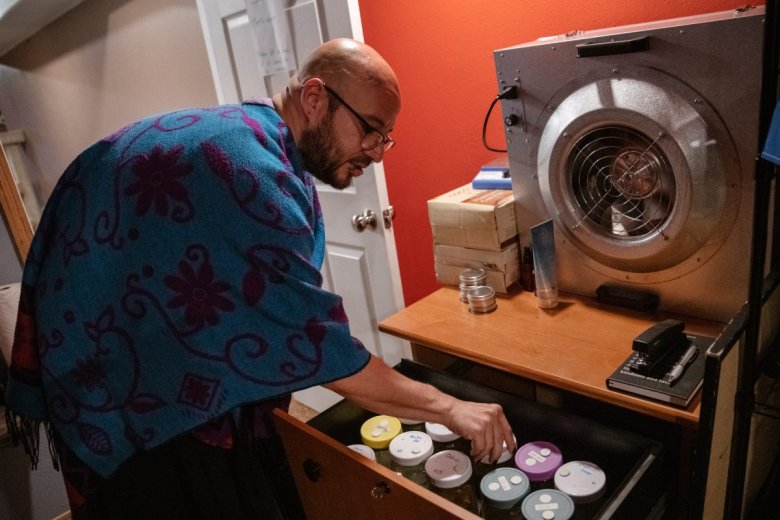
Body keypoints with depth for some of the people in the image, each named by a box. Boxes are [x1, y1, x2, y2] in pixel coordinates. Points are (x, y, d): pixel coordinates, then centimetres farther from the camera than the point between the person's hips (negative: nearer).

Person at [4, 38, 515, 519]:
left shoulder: (255, 143, 4)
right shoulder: (240, 160, -28)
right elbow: (310, 341, -28)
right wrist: (447, 407, -19)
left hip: (179, 393, 9)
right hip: (135, 414, -8)